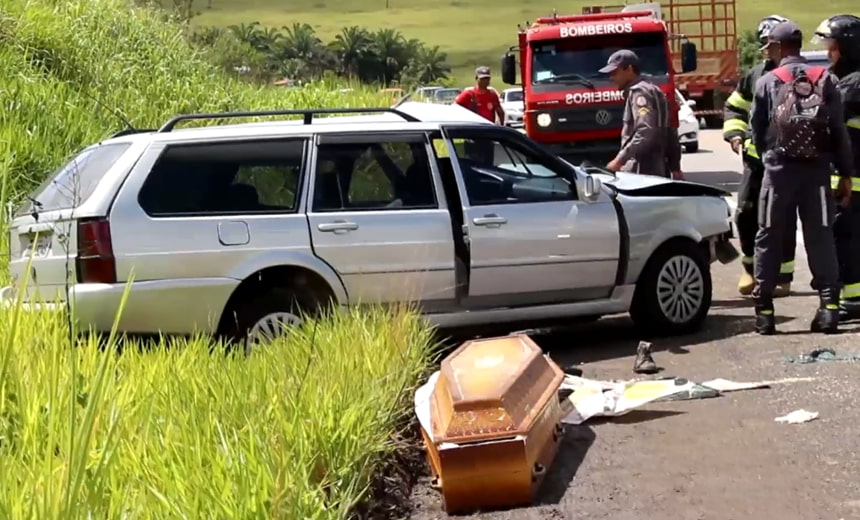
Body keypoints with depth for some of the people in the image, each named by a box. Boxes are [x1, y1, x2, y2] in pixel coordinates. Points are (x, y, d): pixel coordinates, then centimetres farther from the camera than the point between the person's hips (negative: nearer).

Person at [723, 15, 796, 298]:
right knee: (745, 214, 6)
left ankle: (781, 278, 7)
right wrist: (735, 134, 3)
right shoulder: (754, 76, 11)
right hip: (755, 157, 5)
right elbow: (733, 107, 20)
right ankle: (751, 268, 24)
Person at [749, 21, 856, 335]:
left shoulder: (767, 83, 0)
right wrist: (845, 173, 6)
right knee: (820, 238, 6)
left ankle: (764, 310, 5)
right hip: (817, 169, 1)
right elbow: (839, 131, 1)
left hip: (780, 169, -1)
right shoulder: (825, 80, 4)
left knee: (769, 239, 6)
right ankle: (829, 306, -2)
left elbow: (757, 129, 5)